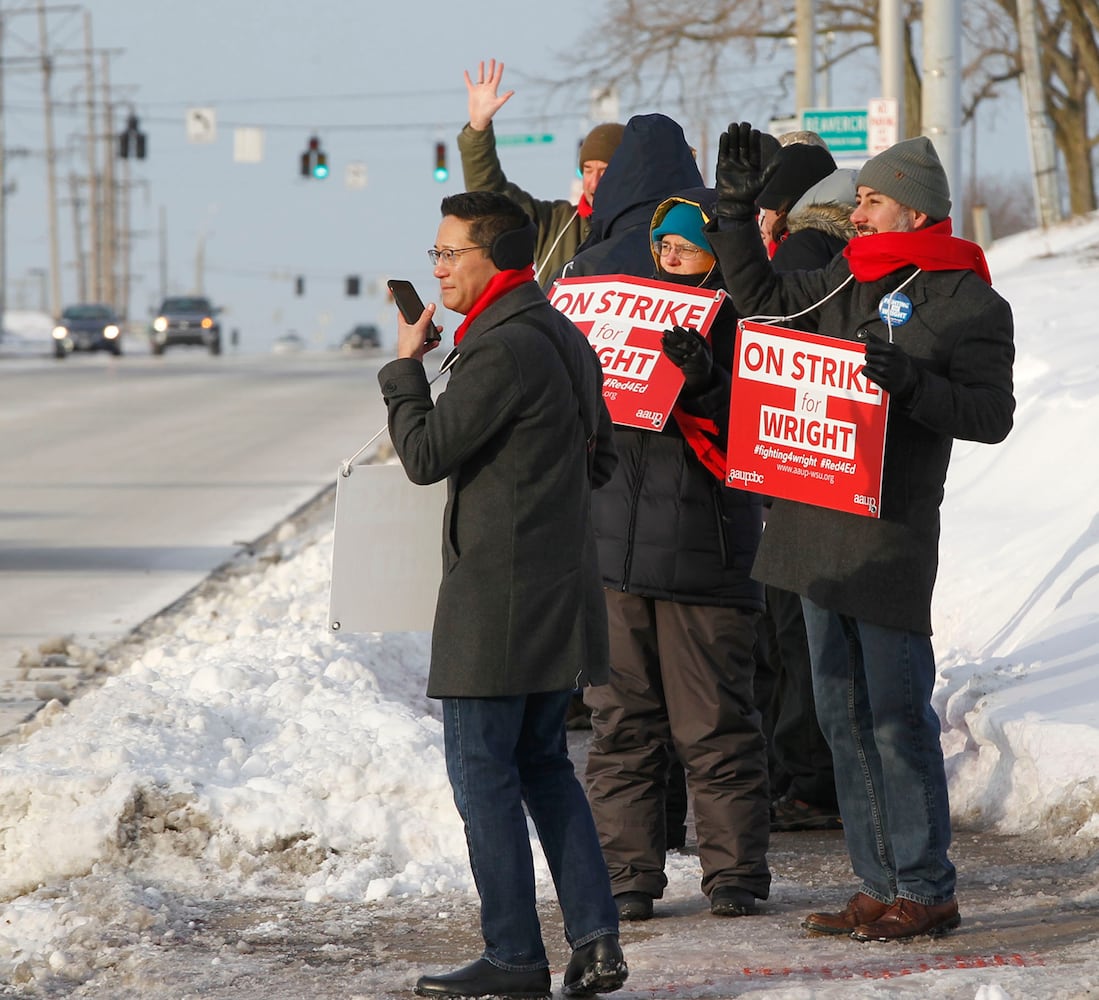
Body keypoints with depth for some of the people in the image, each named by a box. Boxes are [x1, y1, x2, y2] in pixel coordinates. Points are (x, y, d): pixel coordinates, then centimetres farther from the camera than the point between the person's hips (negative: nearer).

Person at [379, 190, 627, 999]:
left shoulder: (504, 349, -18)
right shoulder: (563, 337, 12)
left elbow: (425, 454, -16)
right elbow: (600, 459, 20)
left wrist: (405, 367, -5)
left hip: (498, 592, -9)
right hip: (563, 590, 9)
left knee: (483, 767, -2)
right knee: (542, 762, 15)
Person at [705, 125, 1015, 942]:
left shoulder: (969, 304, -7)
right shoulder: (847, 284, 14)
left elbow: (992, 414, -12)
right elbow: (761, 299, 25)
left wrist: (911, 382, -25)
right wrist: (737, 208, 16)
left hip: (892, 531, -8)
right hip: (821, 531, 8)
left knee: (897, 713, -6)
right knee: (845, 713, 11)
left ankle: (927, 890, 1)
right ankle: (881, 885, 17)